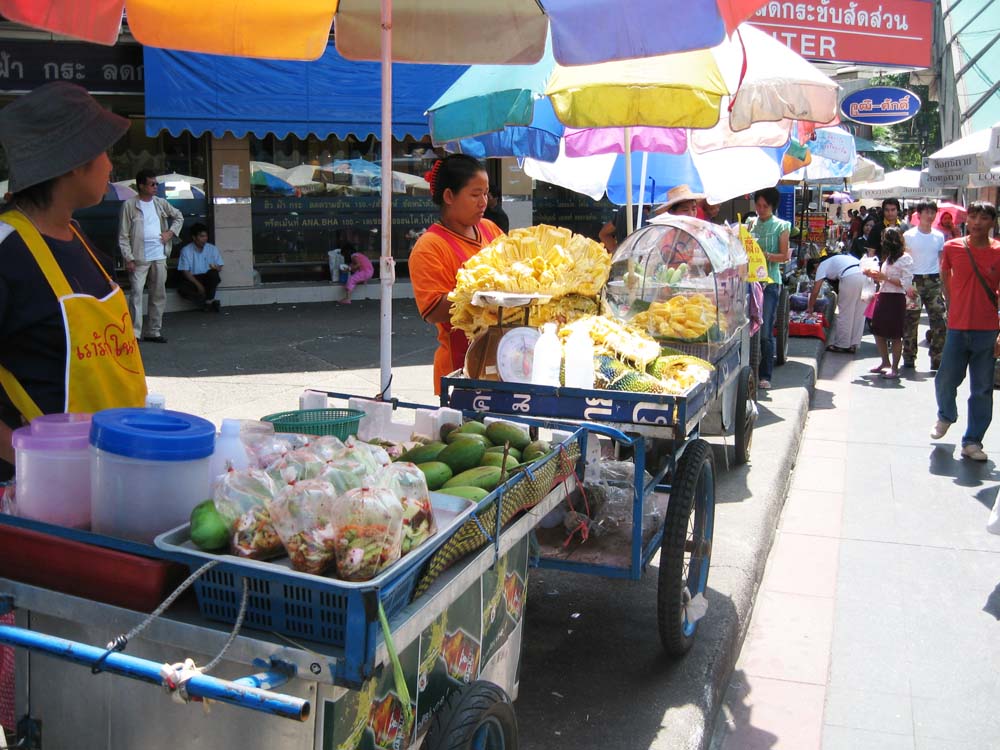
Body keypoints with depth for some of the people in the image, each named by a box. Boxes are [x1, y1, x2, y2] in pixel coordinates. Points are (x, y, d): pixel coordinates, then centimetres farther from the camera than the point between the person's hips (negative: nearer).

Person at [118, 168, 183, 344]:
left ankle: (153, 331, 18)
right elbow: (123, 235, -6)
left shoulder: (161, 203, 9)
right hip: (139, 258, -5)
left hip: (159, 256, 5)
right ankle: (135, 333, -11)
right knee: (136, 293, -11)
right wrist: (128, 258, -13)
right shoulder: (129, 205, -5)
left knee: (159, 295, 9)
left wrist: (171, 232, 8)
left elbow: (179, 217, 26)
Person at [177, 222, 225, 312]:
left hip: (208, 279, 1)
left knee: (213, 273, -33)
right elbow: (185, 272, -7)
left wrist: (216, 268, -25)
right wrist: (198, 284, -18)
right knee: (182, 289, -32)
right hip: (192, 279, -1)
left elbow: (220, 267, 1)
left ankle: (208, 301, -18)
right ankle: (211, 302, -21)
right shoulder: (186, 250, -6)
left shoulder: (212, 249, 0)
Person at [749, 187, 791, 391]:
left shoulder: (781, 226, 2)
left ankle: (765, 376, 3)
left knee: (765, 332, -4)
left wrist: (765, 255, -17)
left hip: (769, 282, -3)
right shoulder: (751, 224, 13)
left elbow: (785, 256, -3)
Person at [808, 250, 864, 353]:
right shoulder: (837, 258, 36)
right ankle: (853, 345, 20)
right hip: (866, 275, 7)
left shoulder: (822, 266, 16)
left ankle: (842, 345, 11)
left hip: (850, 277, -7)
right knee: (859, 314, 13)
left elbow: (815, 291, 14)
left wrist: (810, 307, 26)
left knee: (844, 313, 4)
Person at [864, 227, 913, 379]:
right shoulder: (888, 258, 18)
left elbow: (906, 283, -15)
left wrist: (884, 277, -16)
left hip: (895, 299, -9)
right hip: (882, 297, 9)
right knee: (878, 332, 10)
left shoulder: (905, 258, -8)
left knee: (895, 335, -3)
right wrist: (874, 275, 8)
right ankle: (885, 363, 24)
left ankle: (895, 368, 3)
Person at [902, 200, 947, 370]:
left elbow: (942, 261, 16)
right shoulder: (908, 235, -1)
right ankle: (909, 358, 12)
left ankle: (937, 359, 4)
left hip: (933, 281, 3)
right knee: (911, 321, 2)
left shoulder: (939, 236, 10)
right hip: (914, 281, -3)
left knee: (939, 321, -3)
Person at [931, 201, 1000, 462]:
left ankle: (972, 442, 15)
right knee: (946, 380, 4)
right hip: (957, 328, 1)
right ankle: (946, 416, 36)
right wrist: (953, 308, 10)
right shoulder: (952, 247, 0)